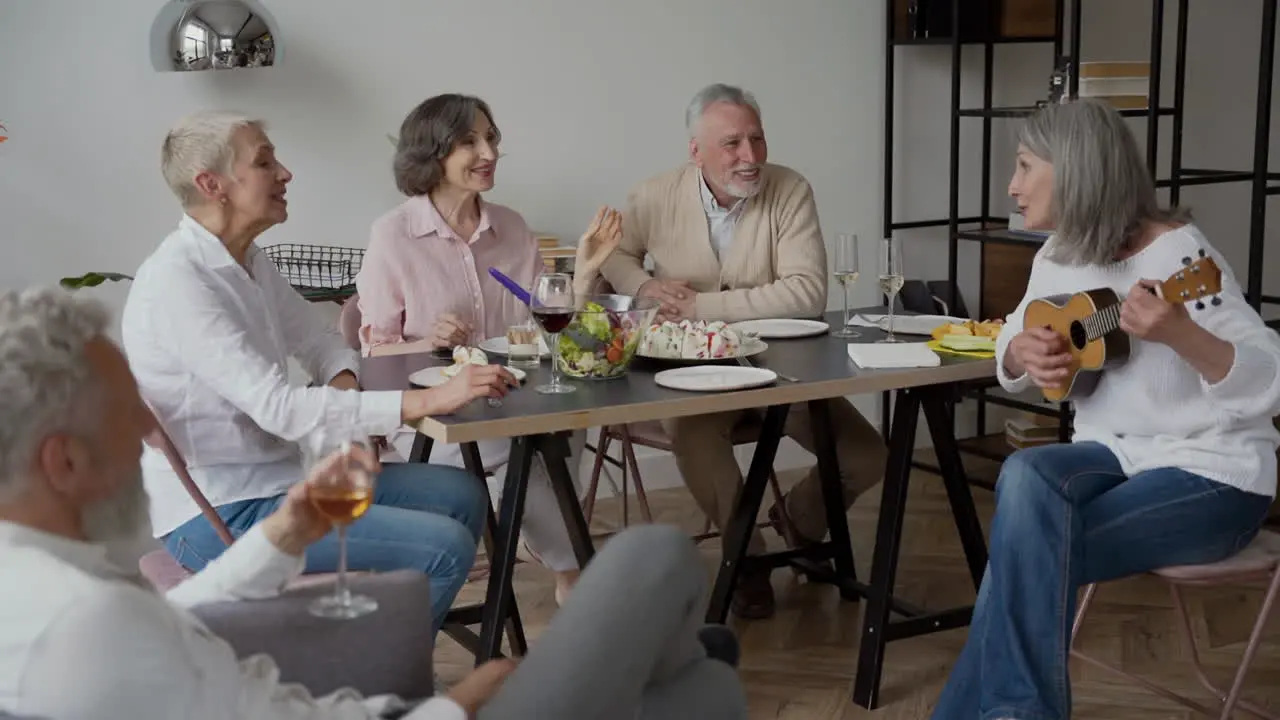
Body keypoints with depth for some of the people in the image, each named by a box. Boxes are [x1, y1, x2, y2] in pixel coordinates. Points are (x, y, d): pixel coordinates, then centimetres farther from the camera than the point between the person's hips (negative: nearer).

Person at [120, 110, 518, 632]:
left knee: (459, 495, 10)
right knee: (445, 548, -19)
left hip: (273, 479, 10)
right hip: (215, 517, -10)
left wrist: (345, 386, -5)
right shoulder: (176, 282, -20)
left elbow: (319, 341, 21)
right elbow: (279, 407, -28)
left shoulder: (248, 261, 9)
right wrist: (428, 400, -30)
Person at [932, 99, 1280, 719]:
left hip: (1213, 475, -6)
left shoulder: (1175, 252, -18)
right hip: (1115, 454, 6)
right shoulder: (1058, 257, 5)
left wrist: (1178, 333, -42)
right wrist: (1022, 352, -7)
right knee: (1024, 477, -27)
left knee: (1026, 555, -25)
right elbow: (1012, 345, 18)